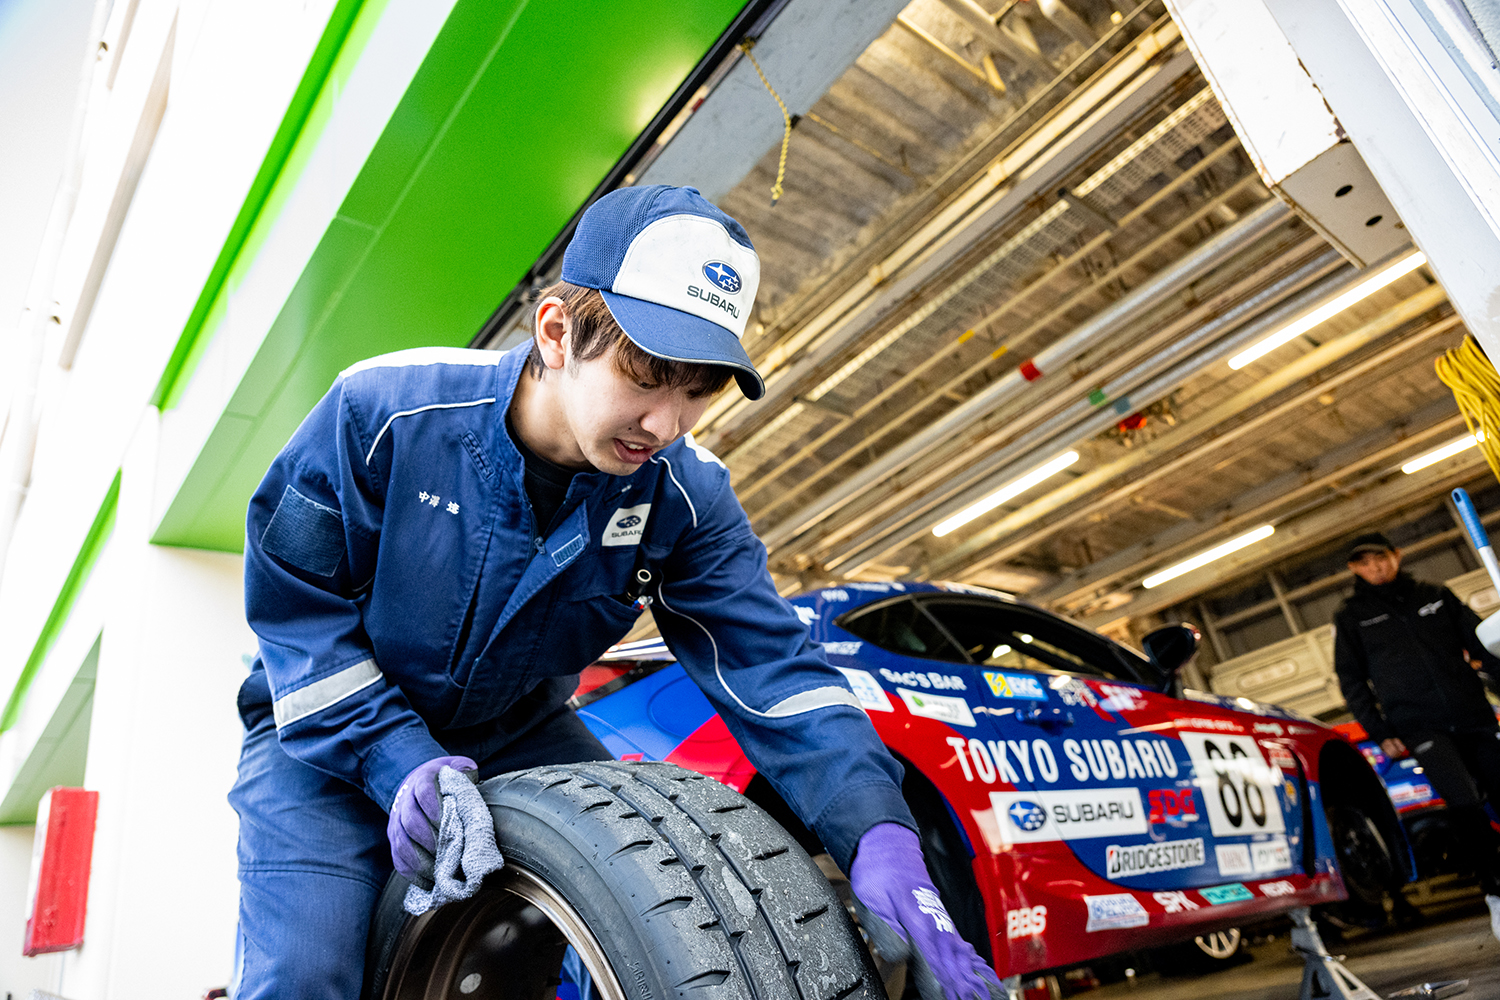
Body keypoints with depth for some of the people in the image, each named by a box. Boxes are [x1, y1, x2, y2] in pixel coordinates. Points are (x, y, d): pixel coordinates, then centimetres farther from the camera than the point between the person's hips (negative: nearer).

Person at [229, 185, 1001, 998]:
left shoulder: (685, 496, -19)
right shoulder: (384, 412, -26)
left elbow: (765, 662, -22)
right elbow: (296, 605, -17)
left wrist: (875, 830, -38)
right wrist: (396, 760, -29)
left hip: (517, 737, 2)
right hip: (330, 738, -1)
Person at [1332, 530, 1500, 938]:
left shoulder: (1435, 595, 14)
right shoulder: (1350, 617, 7)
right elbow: (1351, 680, 7)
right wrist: (1380, 733, 1)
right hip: (1417, 726, -3)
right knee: (1465, 804, -15)